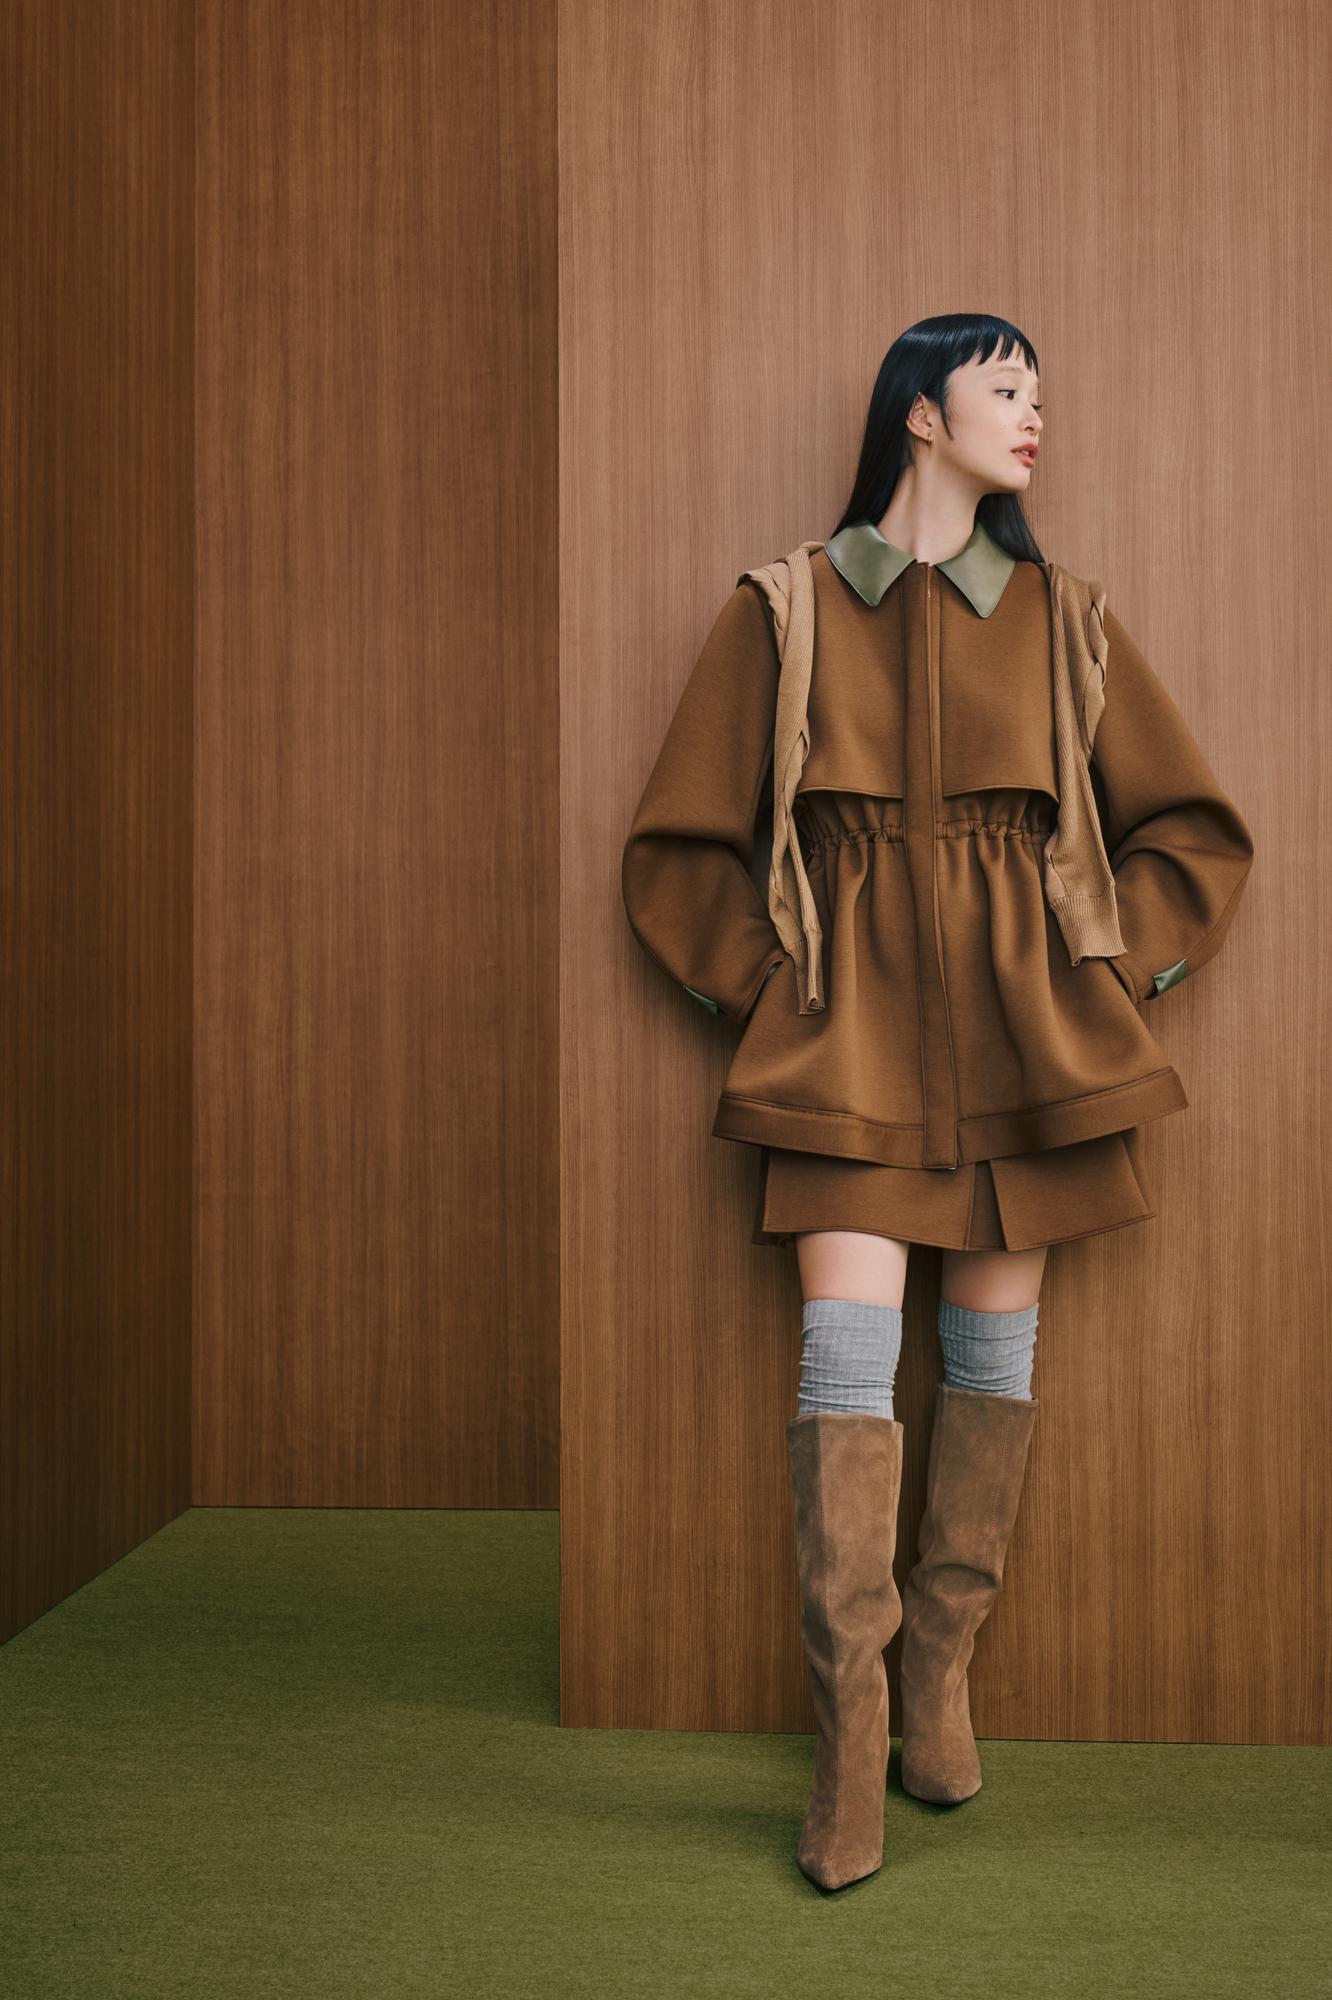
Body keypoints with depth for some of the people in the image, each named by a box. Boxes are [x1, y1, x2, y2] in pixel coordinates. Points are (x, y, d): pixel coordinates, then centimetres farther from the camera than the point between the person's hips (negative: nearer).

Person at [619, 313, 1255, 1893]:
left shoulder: (1061, 620, 9)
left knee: (994, 1351, 5)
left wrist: (1109, 962, 4)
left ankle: (942, 1668, 22)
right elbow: (682, 844, 9)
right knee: (848, 1352, -10)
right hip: (852, 1027, -2)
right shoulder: (783, 611, 4)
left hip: (1016, 1028, 3)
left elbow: (1195, 829, 15)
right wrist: (767, 985, 0)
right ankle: (849, 1735, -3)